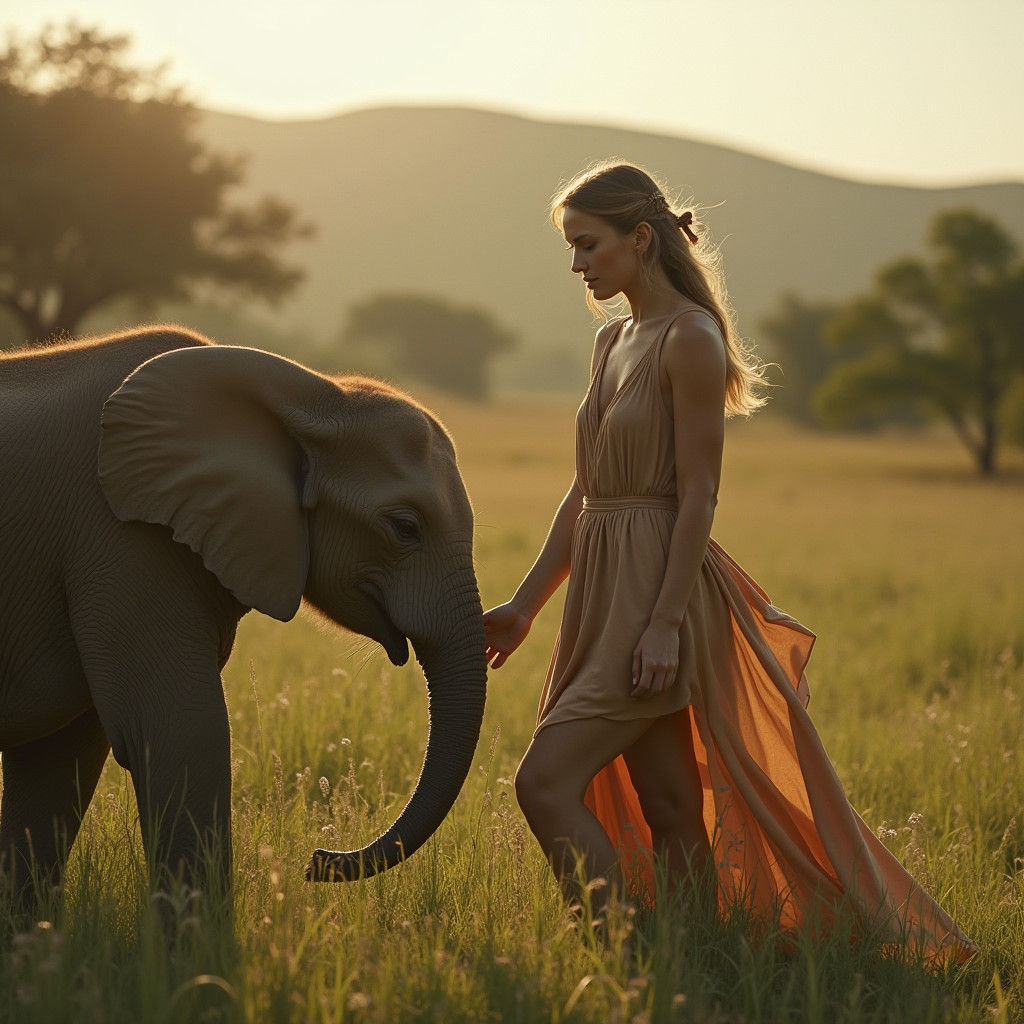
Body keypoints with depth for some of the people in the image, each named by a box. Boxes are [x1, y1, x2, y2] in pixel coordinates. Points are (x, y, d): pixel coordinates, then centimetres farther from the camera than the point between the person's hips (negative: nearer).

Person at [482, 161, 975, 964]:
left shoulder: (692, 340, -11)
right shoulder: (613, 342, 15)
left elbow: (698, 497, -15)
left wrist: (664, 624, -20)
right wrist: (526, 604, 13)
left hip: (658, 588, -8)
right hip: (606, 593, 8)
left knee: (544, 781, -14)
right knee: (669, 812, 9)